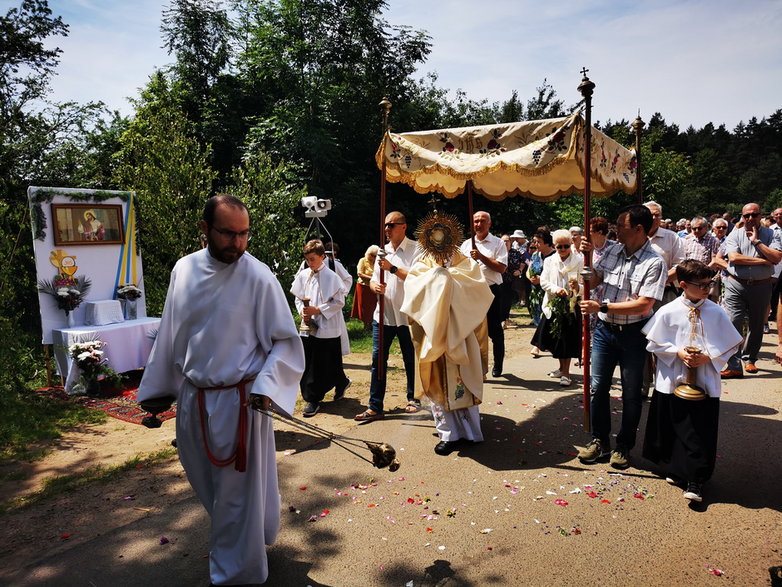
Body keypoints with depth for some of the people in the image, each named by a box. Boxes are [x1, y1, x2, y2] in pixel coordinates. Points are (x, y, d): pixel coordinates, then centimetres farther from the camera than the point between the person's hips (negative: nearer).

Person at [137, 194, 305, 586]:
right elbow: (169, 336, 11)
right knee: (208, 487, 22)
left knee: (236, 495, 7)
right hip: (191, 398, 6)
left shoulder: (258, 277, -14)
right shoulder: (184, 270, 1)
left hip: (239, 402, -5)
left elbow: (285, 341, -10)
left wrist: (265, 386, -24)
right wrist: (155, 391, 15)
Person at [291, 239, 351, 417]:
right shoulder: (303, 275, 6)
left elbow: (339, 302, -10)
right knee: (308, 365, 8)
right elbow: (298, 297, 15)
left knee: (330, 364, -2)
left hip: (328, 327, -5)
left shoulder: (331, 276, -10)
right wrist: (302, 311, -5)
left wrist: (317, 310, -17)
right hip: (308, 327, 6)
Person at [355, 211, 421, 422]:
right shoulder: (382, 252, 14)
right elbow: (373, 279, 15)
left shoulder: (416, 249, -6)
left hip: (407, 315, -5)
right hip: (383, 314, 5)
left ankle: (413, 399, 29)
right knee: (378, 359, 1)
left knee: (410, 360, 10)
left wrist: (393, 268, -21)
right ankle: (375, 407, 5)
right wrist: (375, 286, -8)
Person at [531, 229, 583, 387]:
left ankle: (566, 373, 10)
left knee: (568, 340, -1)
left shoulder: (578, 261, -6)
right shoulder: (549, 261, 4)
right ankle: (562, 368, 34)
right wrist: (556, 289, -19)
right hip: (553, 305, 4)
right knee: (555, 337, 14)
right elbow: (543, 282, -2)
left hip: (571, 305, -3)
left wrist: (577, 287, -32)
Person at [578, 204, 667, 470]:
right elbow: (591, 282, 10)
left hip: (633, 333, -5)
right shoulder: (612, 252, 1)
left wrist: (602, 307, -23)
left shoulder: (654, 263, -15)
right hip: (605, 329, 5)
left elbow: (643, 305, -22)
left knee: (631, 393, 11)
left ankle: (624, 446, 27)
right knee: (598, 387, 11)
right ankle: (600, 441, 26)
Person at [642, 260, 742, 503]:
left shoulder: (716, 313, -3)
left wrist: (708, 357, -12)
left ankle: (695, 480, 11)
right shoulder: (668, 312, -6)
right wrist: (678, 352, -14)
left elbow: (730, 345, 3)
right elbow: (655, 343, 0)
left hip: (705, 384, 0)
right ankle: (673, 468, 34)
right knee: (671, 429, 13)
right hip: (672, 380, 0)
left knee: (700, 434, 1)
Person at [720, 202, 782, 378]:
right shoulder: (735, 235, 3)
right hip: (736, 285, -2)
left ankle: (749, 359, 32)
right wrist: (762, 261, -11)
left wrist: (757, 241, -11)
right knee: (732, 324, -11)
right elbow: (734, 257, -13)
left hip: (761, 286, 2)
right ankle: (734, 366, -10)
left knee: (756, 326, 13)